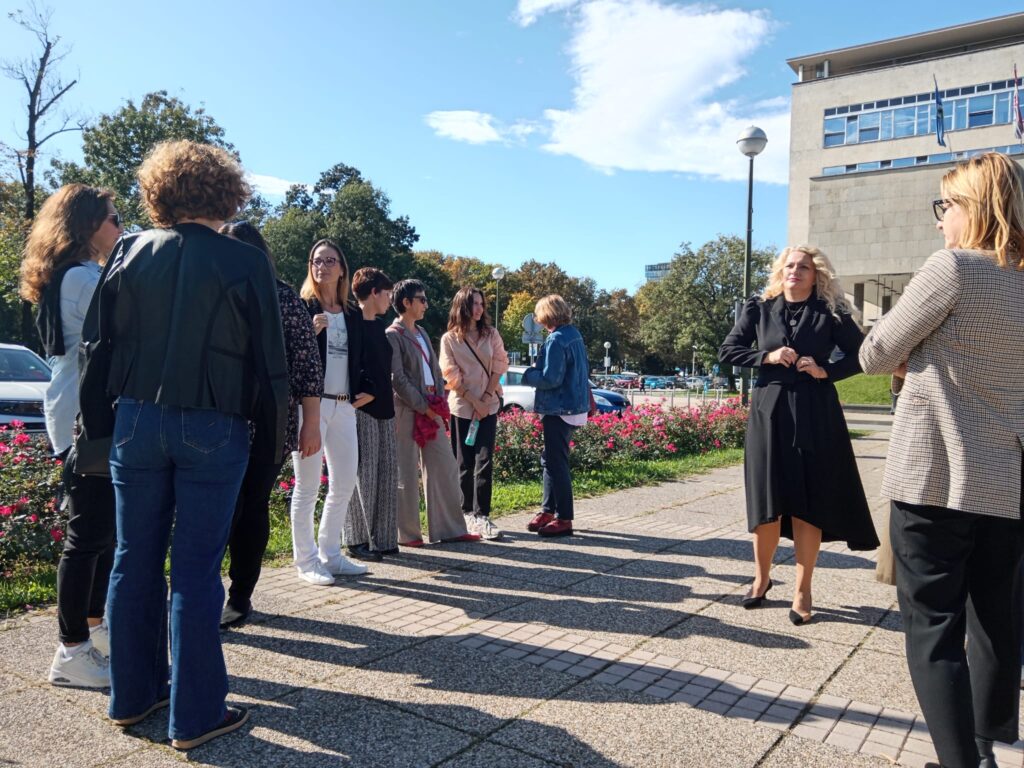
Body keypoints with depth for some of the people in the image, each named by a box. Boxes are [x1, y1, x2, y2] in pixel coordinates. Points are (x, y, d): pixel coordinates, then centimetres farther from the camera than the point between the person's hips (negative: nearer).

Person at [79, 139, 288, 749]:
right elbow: (269, 360, -6)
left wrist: (100, 424, 12)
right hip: (212, 430, -3)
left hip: (136, 421, 4)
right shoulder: (246, 262, -7)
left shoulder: (129, 253, 3)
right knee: (196, 570, 2)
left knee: (134, 561, 14)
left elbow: (99, 346, 5)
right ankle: (196, 715, 13)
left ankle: (133, 696, 28)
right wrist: (275, 438, 2)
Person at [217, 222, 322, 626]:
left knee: (254, 506, 4)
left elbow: (307, 362, -1)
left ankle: (240, 596, 17)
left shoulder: (283, 297, 1)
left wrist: (311, 422, -5)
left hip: (270, 422, -1)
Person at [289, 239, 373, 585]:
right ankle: (306, 561, 10)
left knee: (345, 482, 9)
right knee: (308, 486, -1)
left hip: (344, 406, 6)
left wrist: (367, 388, 8)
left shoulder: (353, 316, 15)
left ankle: (330, 554, 22)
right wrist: (310, 332, -22)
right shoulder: (302, 308, 0)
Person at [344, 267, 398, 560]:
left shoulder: (379, 325, 18)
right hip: (361, 408, -8)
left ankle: (382, 539, 15)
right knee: (363, 476, -4)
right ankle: (358, 540, 6)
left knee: (386, 475, 8)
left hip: (383, 407, 8)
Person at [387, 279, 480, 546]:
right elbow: (397, 379, -14)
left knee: (445, 467, 8)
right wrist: (423, 407, -13)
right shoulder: (393, 335, -7)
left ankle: (449, 528, 15)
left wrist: (440, 402, 3)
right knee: (406, 474, 0)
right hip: (407, 410, -8)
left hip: (431, 410, 8)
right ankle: (407, 533, 10)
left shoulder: (422, 333, 18)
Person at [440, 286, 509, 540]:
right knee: (464, 462, 5)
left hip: (488, 406, 1)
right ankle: (466, 513, 17)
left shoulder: (491, 335, 7)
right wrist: (474, 401, -10)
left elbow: (498, 367, 3)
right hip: (461, 407, -1)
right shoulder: (449, 339, 0)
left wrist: (486, 399, -8)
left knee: (484, 461, -8)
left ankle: (481, 515, -8)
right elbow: (451, 375, -4)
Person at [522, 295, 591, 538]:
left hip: (560, 409, -10)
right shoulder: (574, 335, 11)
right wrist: (538, 368, 15)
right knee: (550, 460, 18)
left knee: (555, 463, -1)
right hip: (574, 405, 10)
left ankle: (564, 519, 6)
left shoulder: (556, 340, -18)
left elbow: (550, 379, -22)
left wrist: (529, 374, -4)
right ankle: (548, 510, 27)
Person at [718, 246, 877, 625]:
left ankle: (802, 590, 12)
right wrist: (766, 356, -9)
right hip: (769, 412, 1)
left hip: (814, 415, -1)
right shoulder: (759, 308, 6)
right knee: (767, 501, 5)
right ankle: (761, 577, 24)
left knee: (808, 502, 1)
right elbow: (727, 351, 5)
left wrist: (826, 371, -9)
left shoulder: (831, 312, 2)